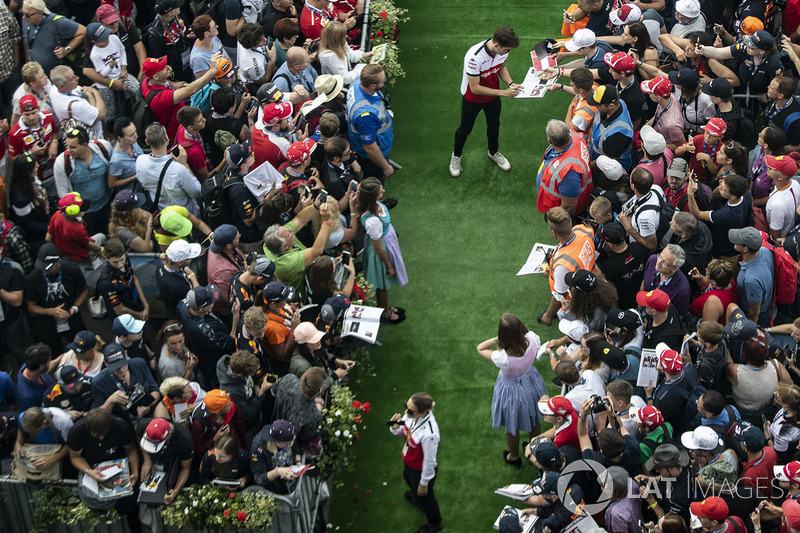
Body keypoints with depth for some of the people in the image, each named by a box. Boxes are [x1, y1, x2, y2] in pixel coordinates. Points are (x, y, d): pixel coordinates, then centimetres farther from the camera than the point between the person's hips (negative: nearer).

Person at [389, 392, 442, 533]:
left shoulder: (428, 434, -44)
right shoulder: (412, 415, -24)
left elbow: (429, 461, -28)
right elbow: (403, 432, -3)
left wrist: (424, 483, -13)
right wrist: (395, 428, -26)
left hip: (421, 471, -7)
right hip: (409, 462, 7)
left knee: (425, 497, 23)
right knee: (409, 479, 39)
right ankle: (416, 496, 75)